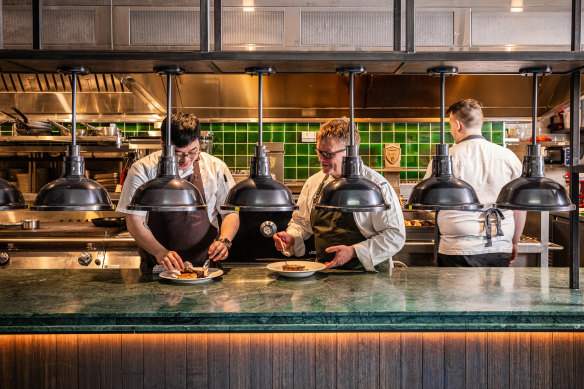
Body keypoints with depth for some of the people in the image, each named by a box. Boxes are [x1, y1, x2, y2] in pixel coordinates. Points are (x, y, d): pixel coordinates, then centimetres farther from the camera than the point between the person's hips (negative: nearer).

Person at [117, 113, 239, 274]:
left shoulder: (215, 167, 1)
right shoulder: (142, 170, -3)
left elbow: (231, 212, 6)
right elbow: (134, 221, -3)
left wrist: (224, 241, -13)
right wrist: (160, 253, -18)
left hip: (205, 264, 1)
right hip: (157, 267, -1)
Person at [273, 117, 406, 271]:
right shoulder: (314, 182, 10)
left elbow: (395, 235, -9)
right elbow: (301, 221, 22)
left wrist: (353, 252, -16)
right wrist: (291, 238, 1)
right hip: (323, 272, 4)